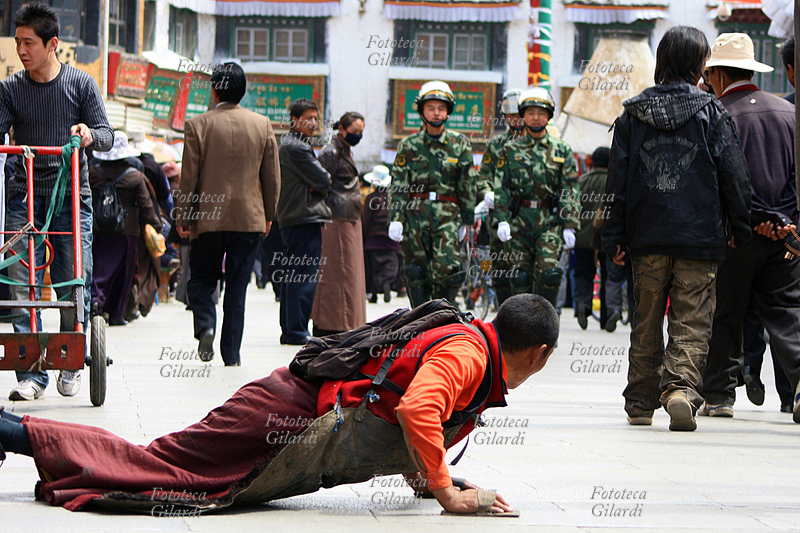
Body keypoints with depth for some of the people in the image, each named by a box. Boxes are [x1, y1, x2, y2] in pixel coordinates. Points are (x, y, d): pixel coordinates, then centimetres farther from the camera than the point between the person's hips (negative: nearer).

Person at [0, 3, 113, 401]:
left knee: (74, 285, -3)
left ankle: (70, 367, 13)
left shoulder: (81, 84, 4)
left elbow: (107, 137, 2)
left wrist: (90, 134, -20)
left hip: (72, 195, -1)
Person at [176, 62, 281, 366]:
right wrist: (268, 214, 18)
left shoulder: (198, 125, -7)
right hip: (249, 218, 2)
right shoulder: (262, 125, 1)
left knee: (201, 280, 13)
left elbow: (189, 178, -4)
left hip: (209, 217, -2)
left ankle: (205, 326, -13)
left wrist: (183, 217, 5)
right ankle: (231, 355, 4)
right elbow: (272, 177, 6)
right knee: (237, 287, 6)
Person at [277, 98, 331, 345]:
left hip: (290, 219, 11)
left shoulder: (287, 144, 20)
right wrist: (323, 186, 6)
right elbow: (324, 181, -15)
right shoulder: (296, 147, -13)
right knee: (305, 277, -10)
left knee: (291, 276, 12)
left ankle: (288, 331, 16)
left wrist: (317, 185, -2)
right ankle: (297, 332, -10)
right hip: (305, 216, -11)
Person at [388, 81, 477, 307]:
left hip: (447, 214, -1)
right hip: (415, 212, 1)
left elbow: (468, 184, 11)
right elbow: (399, 185, 5)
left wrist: (466, 220, 11)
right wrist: (395, 219, -4)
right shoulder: (409, 145, 7)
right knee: (416, 275, 1)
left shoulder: (460, 144, 7)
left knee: (447, 269, -14)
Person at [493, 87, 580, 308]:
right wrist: (502, 219, -5)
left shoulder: (562, 151, 8)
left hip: (550, 220, -1)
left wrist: (569, 226, -3)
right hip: (519, 221, 1)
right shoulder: (510, 150, 10)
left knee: (548, 272, -16)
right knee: (521, 278, 1)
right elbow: (501, 188, 7)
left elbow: (570, 191, 5)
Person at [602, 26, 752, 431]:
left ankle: (640, 403, 16)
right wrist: (739, 228, 8)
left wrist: (614, 237, 9)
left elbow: (617, 179, 5)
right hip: (699, 237, -3)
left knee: (646, 323, 13)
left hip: (646, 237, 3)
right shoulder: (711, 113, -2)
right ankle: (681, 387, -24)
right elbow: (733, 175, -1)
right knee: (692, 324, -2)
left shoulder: (632, 114, 5)